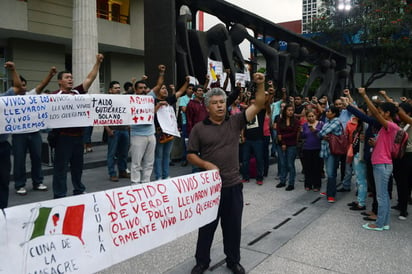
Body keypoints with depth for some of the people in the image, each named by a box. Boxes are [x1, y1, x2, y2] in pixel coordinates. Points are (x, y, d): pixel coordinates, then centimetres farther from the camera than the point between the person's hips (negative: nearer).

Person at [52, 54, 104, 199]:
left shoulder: (77, 92, 10)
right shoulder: (55, 95, -7)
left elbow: (90, 78, 7)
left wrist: (98, 62, 2)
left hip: (78, 134, 6)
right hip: (63, 136, -6)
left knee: (78, 165, 17)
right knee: (61, 167, 2)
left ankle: (79, 191, 31)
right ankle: (59, 196, 11)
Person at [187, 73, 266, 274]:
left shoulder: (235, 122, 3)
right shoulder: (199, 128, -2)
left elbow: (258, 106, -1)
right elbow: (191, 155, 0)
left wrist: (261, 84, -12)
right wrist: (206, 164, -17)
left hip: (233, 185, 2)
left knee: (233, 226, 15)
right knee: (207, 226, 12)